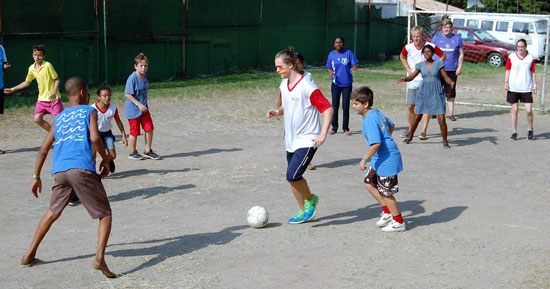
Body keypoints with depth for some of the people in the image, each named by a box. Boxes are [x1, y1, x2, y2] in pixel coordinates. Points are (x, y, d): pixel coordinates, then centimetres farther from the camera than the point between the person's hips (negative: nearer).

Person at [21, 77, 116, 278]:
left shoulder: (58, 118, 25)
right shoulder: (89, 111, 11)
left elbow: (43, 149, 22)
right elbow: (94, 138, -7)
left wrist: (36, 176, 28)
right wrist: (106, 160, 6)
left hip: (59, 171, 5)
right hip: (82, 169, -5)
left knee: (53, 213, 27)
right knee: (105, 215, 4)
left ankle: (30, 255, 31)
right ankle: (99, 258, -16)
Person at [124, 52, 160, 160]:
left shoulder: (144, 76, 6)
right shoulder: (132, 78, -19)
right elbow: (127, 94, -22)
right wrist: (138, 104, -27)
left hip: (143, 108, 7)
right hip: (133, 110, -7)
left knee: (149, 129, 4)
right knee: (135, 132, 5)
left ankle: (147, 151, 17)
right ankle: (132, 153, 22)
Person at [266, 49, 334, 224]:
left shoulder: (307, 87, -18)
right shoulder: (284, 85, 6)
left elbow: (328, 108, -16)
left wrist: (323, 134, -24)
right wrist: (277, 112, 0)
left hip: (307, 140, -8)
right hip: (291, 140, 8)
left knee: (293, 175, -18)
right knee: (293, 177, 11)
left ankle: (311, 200, 10)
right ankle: (305, 212, 28)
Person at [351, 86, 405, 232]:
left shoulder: (369, 120, -23)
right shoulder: (376, 113, 7)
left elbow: (376, 144, -30)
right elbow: (391, 125, 24)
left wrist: (364, 159, -21)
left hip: (386, 160, -10)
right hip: (380, 159, 10)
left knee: (385, 192, 3)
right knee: (369, 183, 18)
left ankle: (399, 222, 17)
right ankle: (387, 212, 26)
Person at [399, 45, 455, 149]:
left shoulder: (438, 64, -1)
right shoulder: (420, 65, 5)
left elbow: (446, 77, -1)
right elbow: (411, 77, 3)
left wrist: (451, 82, -22)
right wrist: (404, 79, -18)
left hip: (437, 93, -2)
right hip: (423, 93, 2)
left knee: (441, 119, -8)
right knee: (417, 117, 6)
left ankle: (445, 141, 5)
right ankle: (410, 137, 26)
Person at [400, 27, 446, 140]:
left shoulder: (430, 46, -8)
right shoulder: (408, 47, -3)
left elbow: (443, 56, 7)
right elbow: (402, 56, 20)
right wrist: (408, 69, 7)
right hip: (412, 80, 2)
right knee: (410, 106, 0)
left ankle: (423, 131, -3)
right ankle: (410, 130, 17)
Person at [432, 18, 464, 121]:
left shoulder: (457, 38, 5)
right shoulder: (436, 38, 5)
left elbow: (461, 54, 9)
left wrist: (460, 67, -1)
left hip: (451, 70, 0)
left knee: (450, 93, 2)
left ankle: (451, 114, 7)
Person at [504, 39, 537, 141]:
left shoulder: (530, 58, 3)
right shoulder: (511, 57, 3)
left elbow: (532, 72, 8)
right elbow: (508, 71, 5)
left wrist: (534, 84, 1)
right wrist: (506, 83, -5)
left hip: (526, 88, 0)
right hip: (513, 88, 0)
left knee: (529, 110, -6)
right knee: (514, 110, 3)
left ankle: (530, 130, 17)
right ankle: (514, 132, 13)